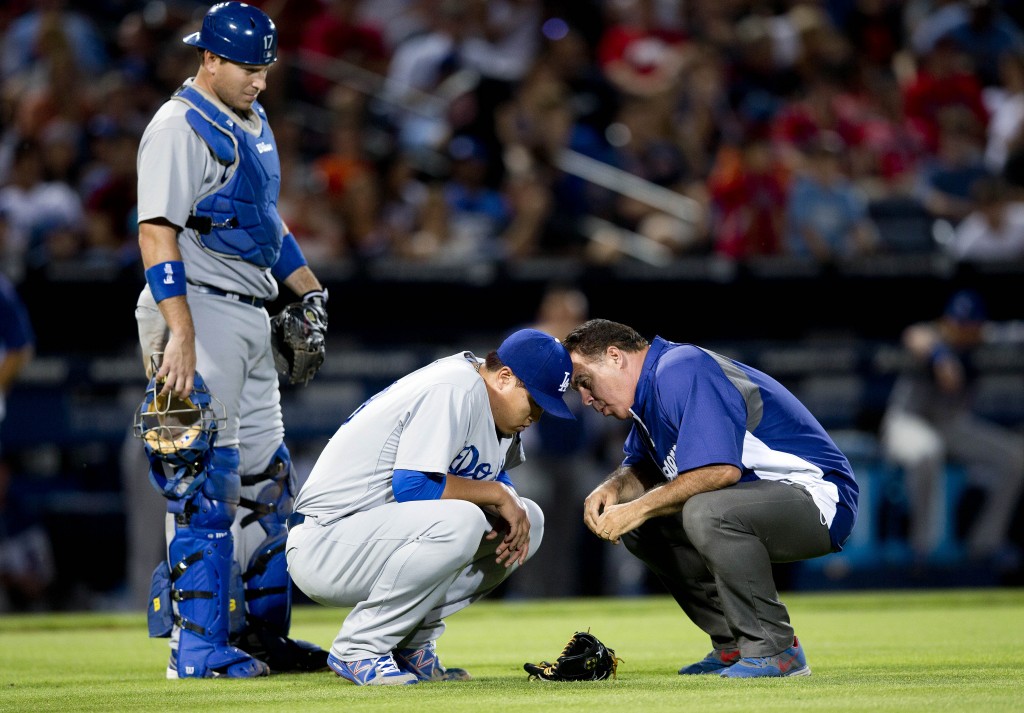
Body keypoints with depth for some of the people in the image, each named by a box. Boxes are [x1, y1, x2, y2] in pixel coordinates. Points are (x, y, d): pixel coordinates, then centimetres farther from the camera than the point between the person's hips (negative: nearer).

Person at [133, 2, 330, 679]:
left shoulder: (252, 122, 16)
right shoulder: (179, 127, -13)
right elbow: (158, 235, -21)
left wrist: (310, 288, 20)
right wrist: (181, 337, -28)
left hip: (252, 315, 10)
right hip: (198, 312, -10)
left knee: (267, 480, 13)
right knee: (206, 481, -10)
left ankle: (263, 634, 22)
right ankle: (198, 646, -8)